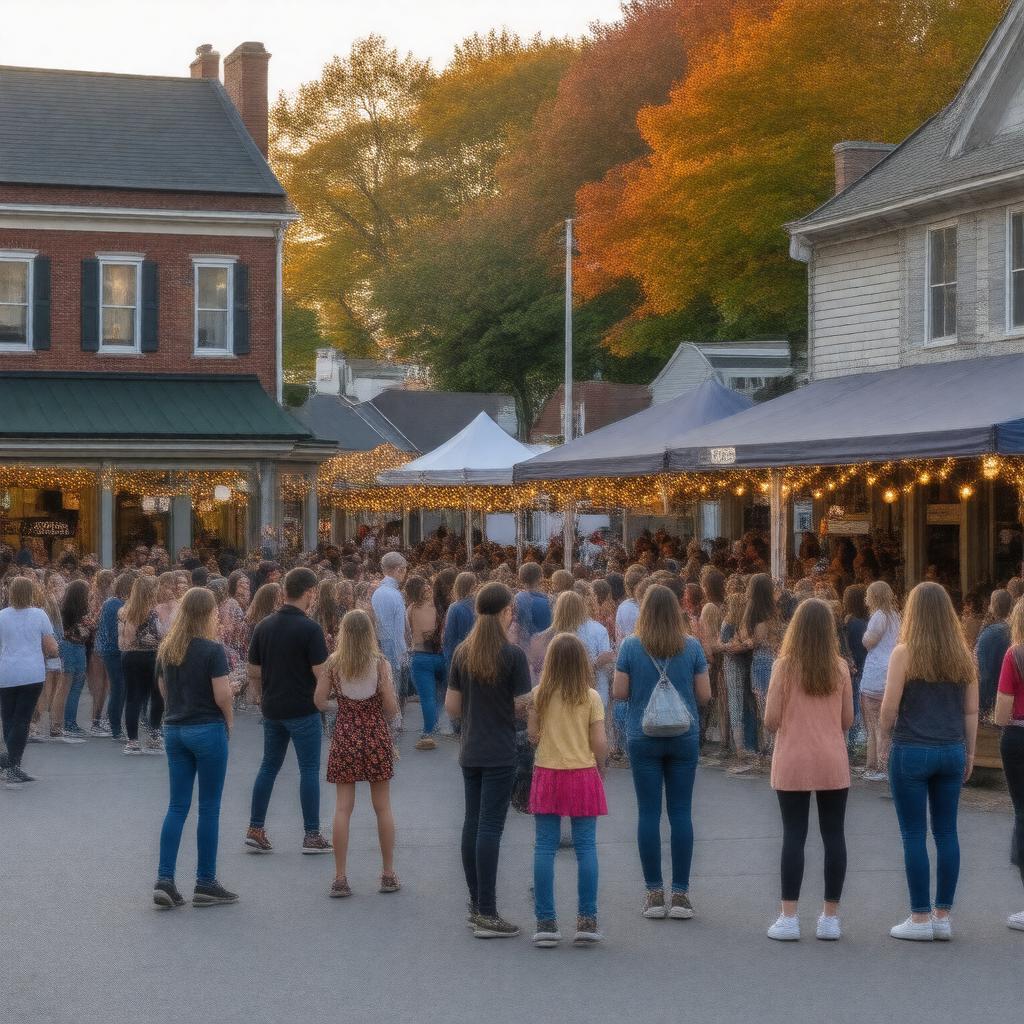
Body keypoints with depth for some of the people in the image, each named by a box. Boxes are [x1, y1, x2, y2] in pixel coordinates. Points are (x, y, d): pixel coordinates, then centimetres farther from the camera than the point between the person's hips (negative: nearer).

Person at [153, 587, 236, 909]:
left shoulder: (166, 649, 7)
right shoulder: (212, 650, -13)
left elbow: (163, 689, 13)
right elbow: (222, 695, -14)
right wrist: (228, 721, 0)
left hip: (174, 728, 6)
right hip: (207, 729, -6)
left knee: (177, 806, 9)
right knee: (209, 807, 4)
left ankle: (164, 881, 1)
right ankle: (205, 884, 8)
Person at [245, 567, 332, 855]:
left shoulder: (264, 626, 4)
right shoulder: (309, 629, -15)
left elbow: (253, 672, 9)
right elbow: (322, 674, -17)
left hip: (272, 709, 6)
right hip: (303, 710, -6)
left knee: (269, 766, 14)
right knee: (309, 770, 2)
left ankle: (255, 830, 12)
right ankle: (312, 835, 5)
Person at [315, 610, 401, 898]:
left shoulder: (333, 663, -4)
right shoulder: (380, 663, -7)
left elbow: (320, 701, -2)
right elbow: (391, 708, -8)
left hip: (345, 736, 0)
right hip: (376, 735, 0)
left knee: (343, 808, 3)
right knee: (383, 807, 9)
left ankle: (340, 878, 2)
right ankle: (388, 875, 14)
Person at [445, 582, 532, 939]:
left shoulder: (462, 652, 4)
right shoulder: (513, 655, -12)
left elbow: (451, 708, 7)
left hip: (470, 752, 6)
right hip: (500, 754, -6)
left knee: (473, 823, 13)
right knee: (490, 827, -6)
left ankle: (476, 906, 21)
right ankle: (487, 915, -5)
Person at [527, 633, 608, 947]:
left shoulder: (540, 695, -3)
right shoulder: (591, 697, -5)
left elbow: (533, 736, 0)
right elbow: (600, 742, -6)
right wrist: (600, 769, 12)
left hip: (548, 774, 1)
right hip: (583, 774, 0)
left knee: (545, 847, 4)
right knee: (586, 847, 5)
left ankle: (546, 922, 2)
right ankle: (587, 921, 4)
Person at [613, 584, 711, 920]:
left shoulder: (630, 646, -6)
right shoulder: (692, 647, -3)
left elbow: (619, 692, -5)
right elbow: (705, 695, -1)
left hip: (643, 739, -1)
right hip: (684, 739, 1)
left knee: (648, 813, 4)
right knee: (680, 812, 5)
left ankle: (654, 893, 5)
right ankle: (681, 894, 5)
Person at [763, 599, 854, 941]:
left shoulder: (785, 666, -6)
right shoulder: (840, 668, 1)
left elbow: (771, 721, -8)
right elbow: (847, 720, 6)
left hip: (792, 763, -2)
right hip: (833, 763, 2)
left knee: (793, 835, 2)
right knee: (833, 835, 7)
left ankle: (788, 917, 0)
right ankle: (830, 917, 10)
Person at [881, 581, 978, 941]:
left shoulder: (904, 653, -10)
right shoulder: (962, 655, 3)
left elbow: (889, 709, -10)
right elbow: (971, 711, 7)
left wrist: (887, 731, 9)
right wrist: (969, 753, 15)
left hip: (912, 750, -4)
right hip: (952, 751, 4)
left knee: (914, 835, 2)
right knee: (946, 833, 9)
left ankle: (921, 918, 4)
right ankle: (943, 916, 12)